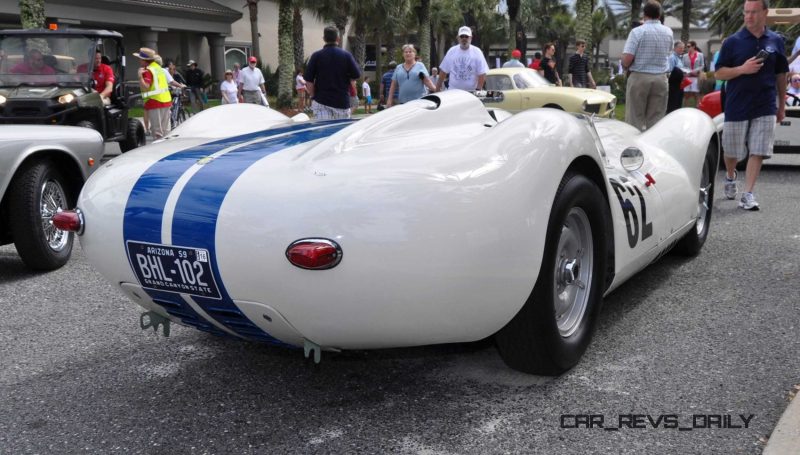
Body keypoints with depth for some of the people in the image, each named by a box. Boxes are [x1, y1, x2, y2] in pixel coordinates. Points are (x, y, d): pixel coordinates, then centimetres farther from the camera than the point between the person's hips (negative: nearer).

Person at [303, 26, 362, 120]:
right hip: (342, 101, 1)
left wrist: (313, 96, 8)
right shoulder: (346, 55, -2)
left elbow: (308, 81, -5)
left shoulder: (316, 56, -2)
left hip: (321, 102, 0)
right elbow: (357, 75, 0)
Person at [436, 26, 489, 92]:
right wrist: (438, 87, 9)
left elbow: (482, 74, -4)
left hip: (471, 92, -2)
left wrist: (478, 90, -12)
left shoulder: (477, 52, -1)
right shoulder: (452, 51, 7)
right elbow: (443, 71, 11)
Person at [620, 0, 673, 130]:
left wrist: (625, 66, 5)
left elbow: (626, 60, -15)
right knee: (656, 119, 4)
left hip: (639, 77, -4)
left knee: (635, 119, 0)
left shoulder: (637, 32, -9)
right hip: (661, 78, 4)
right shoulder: (668, 32, 7)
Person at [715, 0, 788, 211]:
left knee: (758, 152, -4)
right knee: (732, 152, 9)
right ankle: (730, 176, 39)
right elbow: (718, 73, -1)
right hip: (737, 107, -1)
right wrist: (742, 69, -18)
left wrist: (782, 104, 13)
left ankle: (748, 194, 1)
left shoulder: (776, 41, 5)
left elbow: (781, 75, 13)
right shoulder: (733, 41, -2)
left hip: (765, 108, 1)